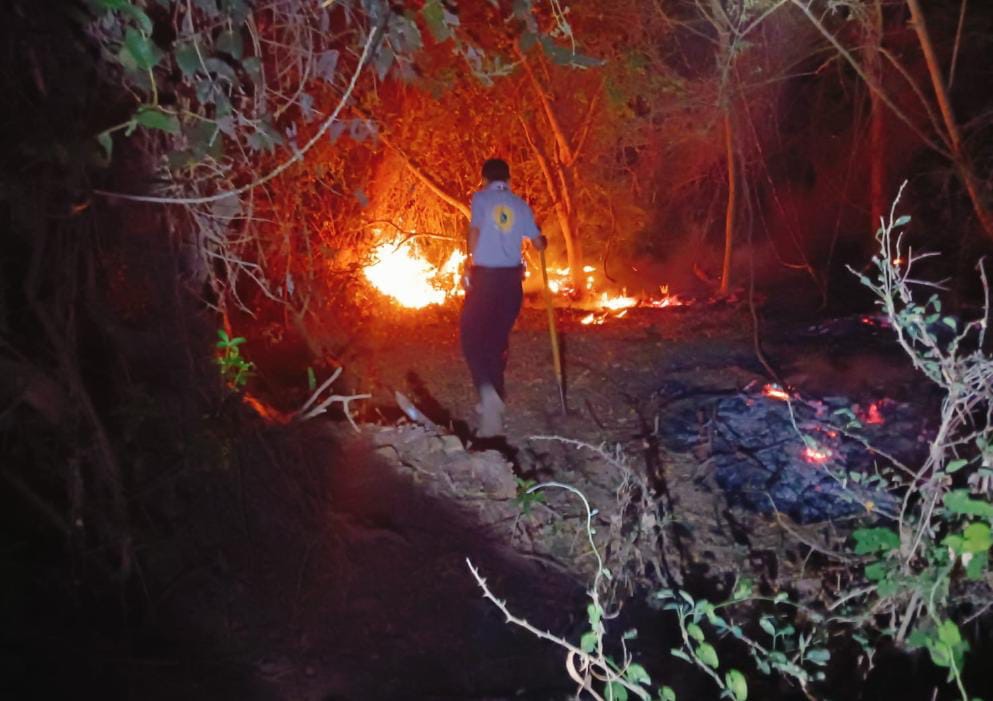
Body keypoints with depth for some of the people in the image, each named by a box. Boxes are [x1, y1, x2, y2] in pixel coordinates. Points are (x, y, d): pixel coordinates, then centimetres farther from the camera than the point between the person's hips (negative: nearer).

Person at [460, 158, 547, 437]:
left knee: (472, 334, 3)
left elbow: (474, 232, -14)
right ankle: (496, 394, 24)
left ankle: (487, 390, -22)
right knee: (498, 337, 16)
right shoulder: (520, 205, 8)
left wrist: (471, 264, -1)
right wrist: (545, 240, 35)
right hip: (512, 276, 4)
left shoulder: (481, 198, -1)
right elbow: (538, 243, 12)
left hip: (485, 274, -4)